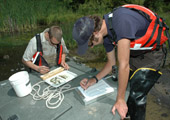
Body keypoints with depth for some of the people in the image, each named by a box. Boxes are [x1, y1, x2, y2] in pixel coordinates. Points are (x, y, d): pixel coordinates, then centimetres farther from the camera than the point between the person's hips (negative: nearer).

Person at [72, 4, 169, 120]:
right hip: (134, 53, 7)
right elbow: (112, 63, 2)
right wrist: (93, 80, -8)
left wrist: (120, 100, -27)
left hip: (151, 53, -7)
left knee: (136, 95, -10)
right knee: (122, 84, 12)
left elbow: (124, 65, -35)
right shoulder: (105, 33, -9)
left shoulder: (121, 21, -36)